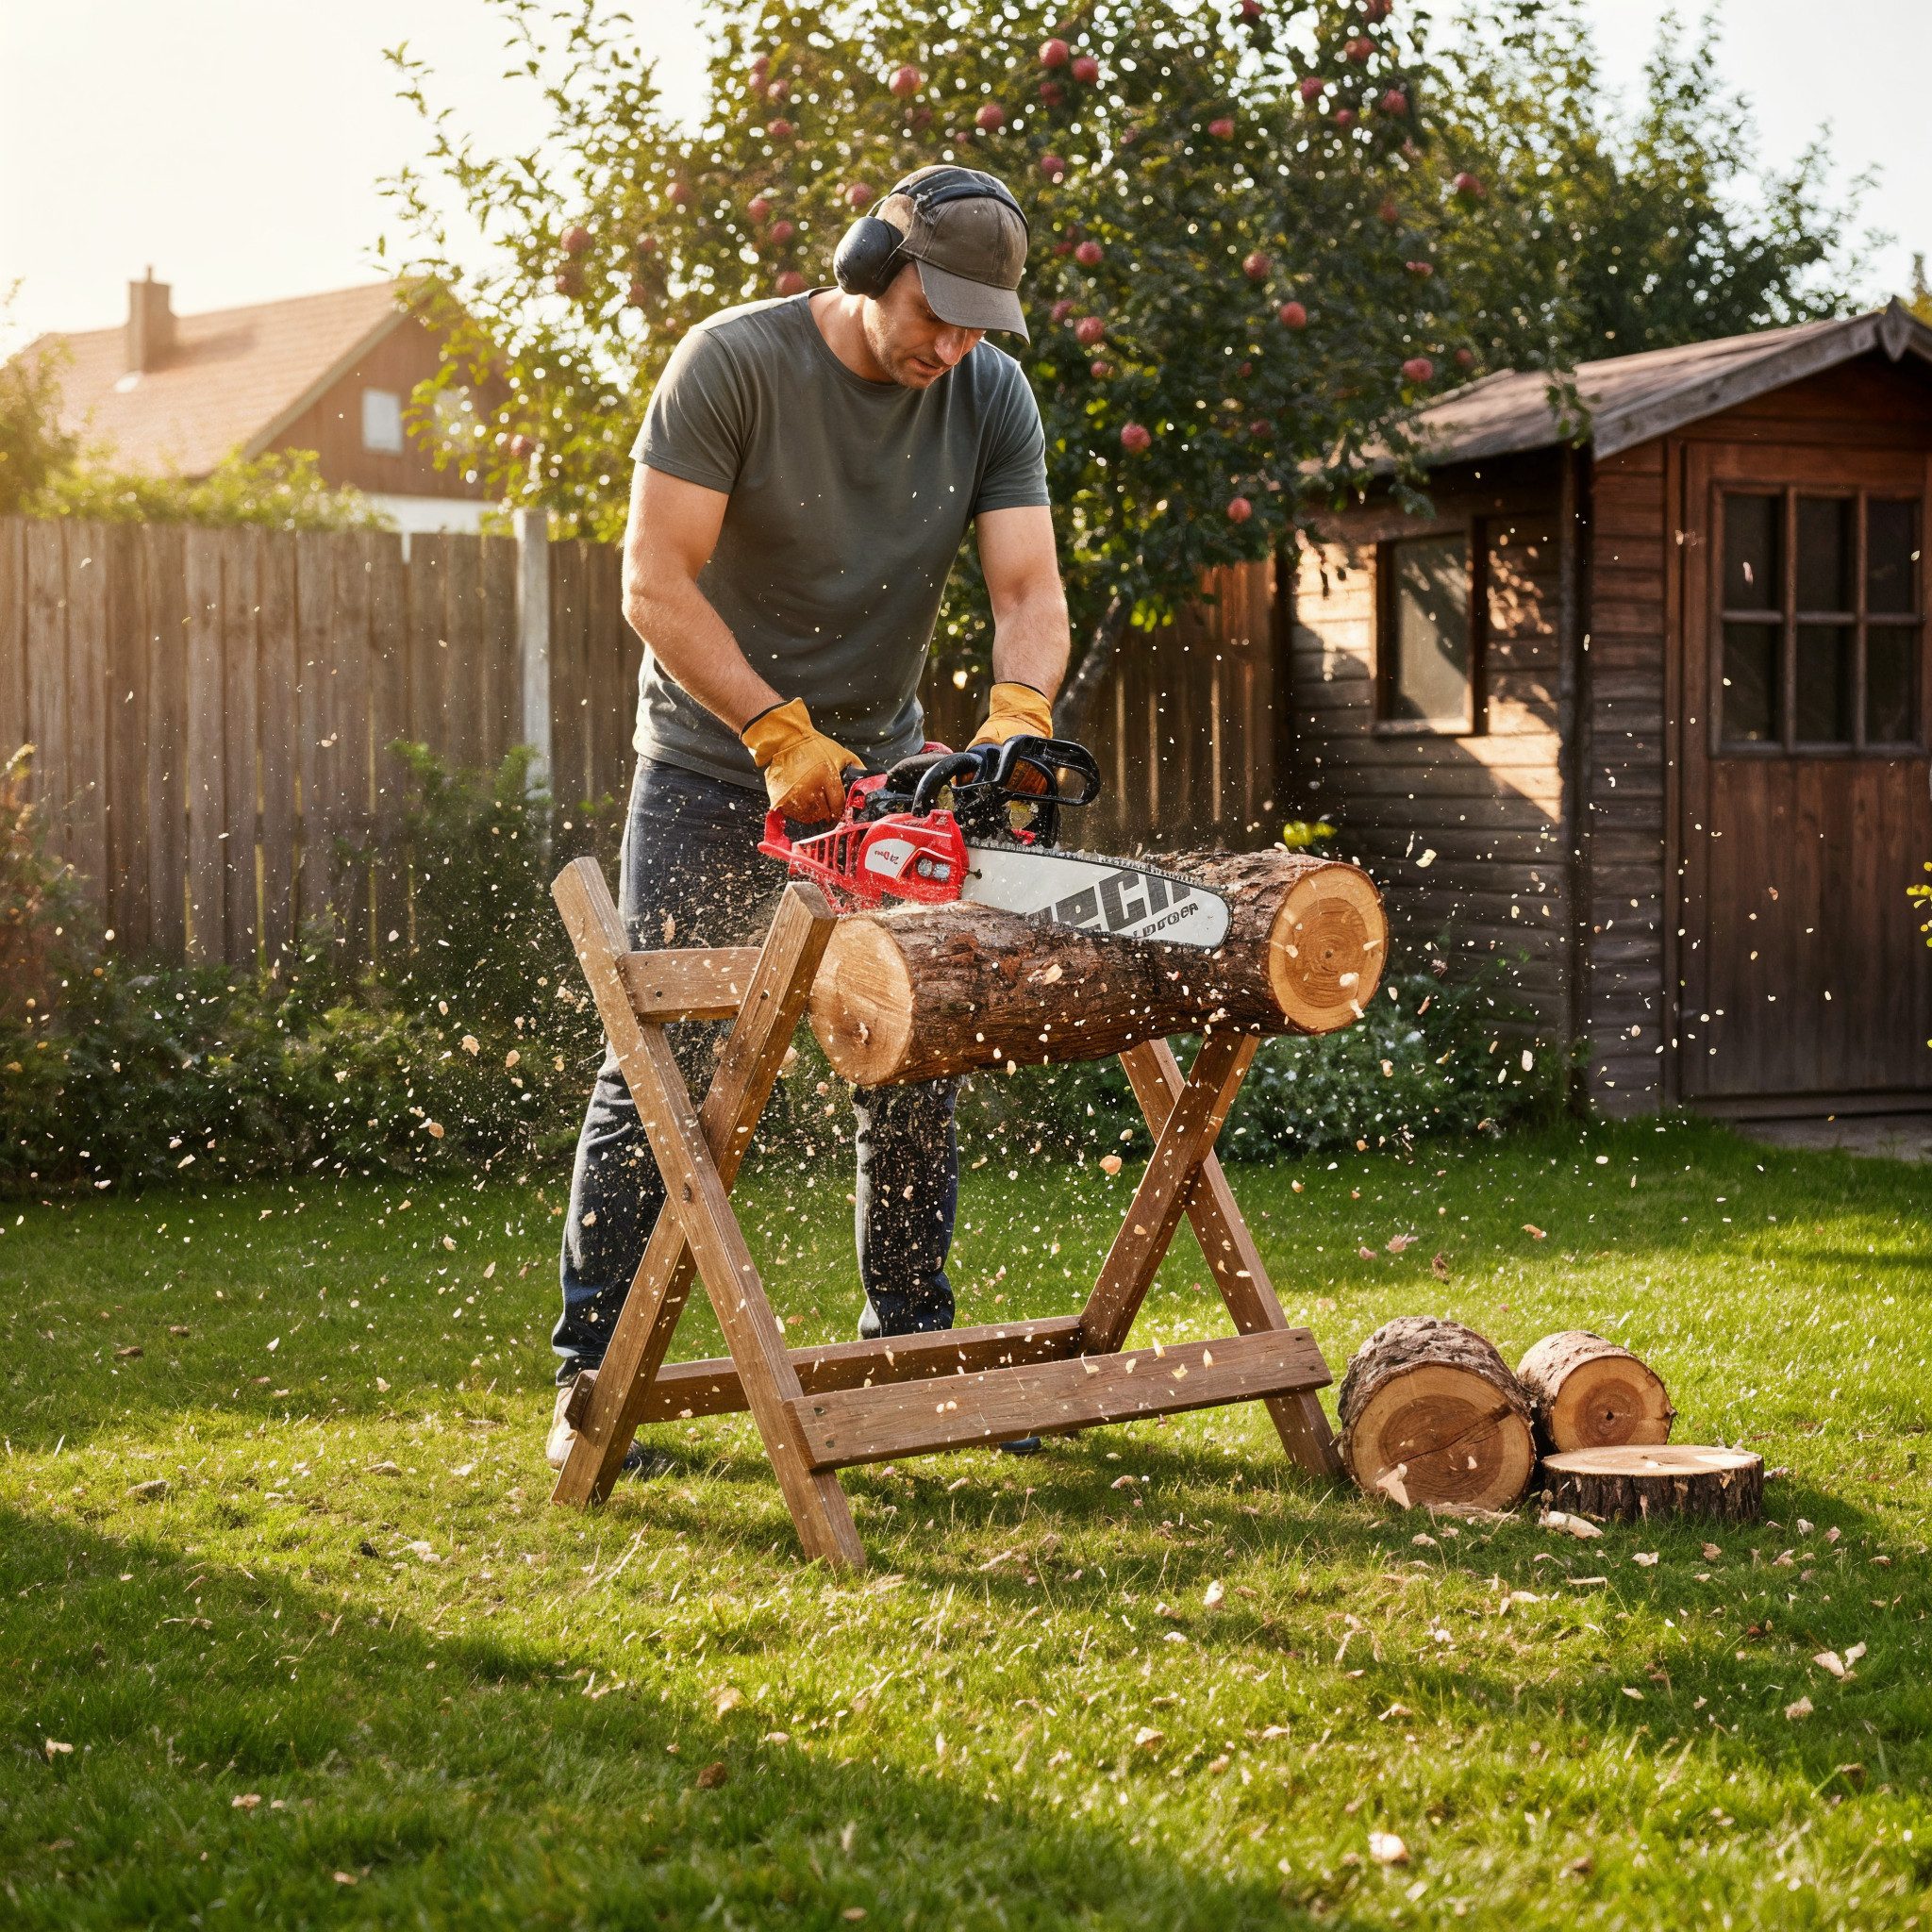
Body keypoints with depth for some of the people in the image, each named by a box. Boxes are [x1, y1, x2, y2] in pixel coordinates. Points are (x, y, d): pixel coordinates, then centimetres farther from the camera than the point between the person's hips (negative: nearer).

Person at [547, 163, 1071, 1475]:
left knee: (916, 1066, 4)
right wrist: (782, 738, -27)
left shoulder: (992, 397, -5)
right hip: (714, 764, -4)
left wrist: (1017, 719, -32)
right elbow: (656, 583, -20)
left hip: (879, 763, 4)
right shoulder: (732, 364, -17)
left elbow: (1029, 590, -12)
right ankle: (594, 1380, 0)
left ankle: (913, 1352, 16)